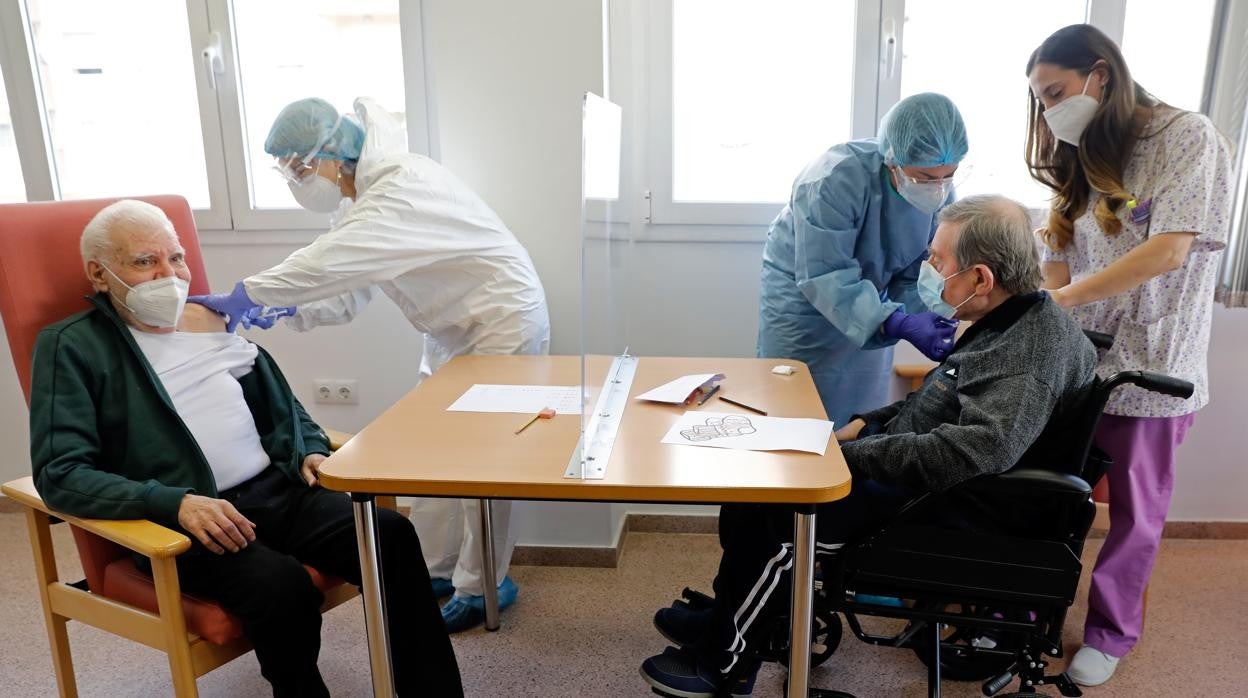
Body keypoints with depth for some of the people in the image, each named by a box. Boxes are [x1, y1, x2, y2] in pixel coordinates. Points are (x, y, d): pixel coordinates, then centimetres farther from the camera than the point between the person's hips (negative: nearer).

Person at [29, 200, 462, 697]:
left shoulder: (215, 318, 18)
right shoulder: (72, 346, 3)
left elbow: (282, 407, 27)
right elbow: (60, 473, -7)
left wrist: (309, 450, 5)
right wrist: (175, 503, -21)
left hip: (275, 490, 5)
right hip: (179, 521, -4)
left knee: (392, 536, -20)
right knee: (283, 585, -33)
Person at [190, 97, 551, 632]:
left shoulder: (404, 187, -25)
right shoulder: (362, 196, 5)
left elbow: (335, 261, -37)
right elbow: (350, 291, 5)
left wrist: (245, 295, -30)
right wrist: (285, 310, -11)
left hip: (503, 320, -9)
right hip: (455, 327, 9)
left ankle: (482, 587, 11)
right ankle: (436, 570, 24)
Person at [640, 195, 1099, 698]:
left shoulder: (1032, 353, -25)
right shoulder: (1010, 321, 7)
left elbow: (976, 452, -38)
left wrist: (851, 453, -29)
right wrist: (866, 424, 8)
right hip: (910, 466, 10)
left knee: (778, 513, -13)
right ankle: (728, 617, 21)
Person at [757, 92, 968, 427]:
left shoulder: (941, 194, -16)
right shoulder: (836, 179, -34)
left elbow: (917, 277, -10)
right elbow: (825, 278, -36)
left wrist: (932, 321, -32)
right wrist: (898, 324, -46)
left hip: (871, 304, 5)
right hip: (802, 296, -4)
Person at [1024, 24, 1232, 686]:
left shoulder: (1187, 137, -7)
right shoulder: (1083, 159, 13)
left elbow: (1170, 250, -19)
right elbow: (1059, 262, 6)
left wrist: (1064, 297, -19)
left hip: (1150, 365, -5)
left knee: (1134, 509, 11)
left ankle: (1109, 633, 29)